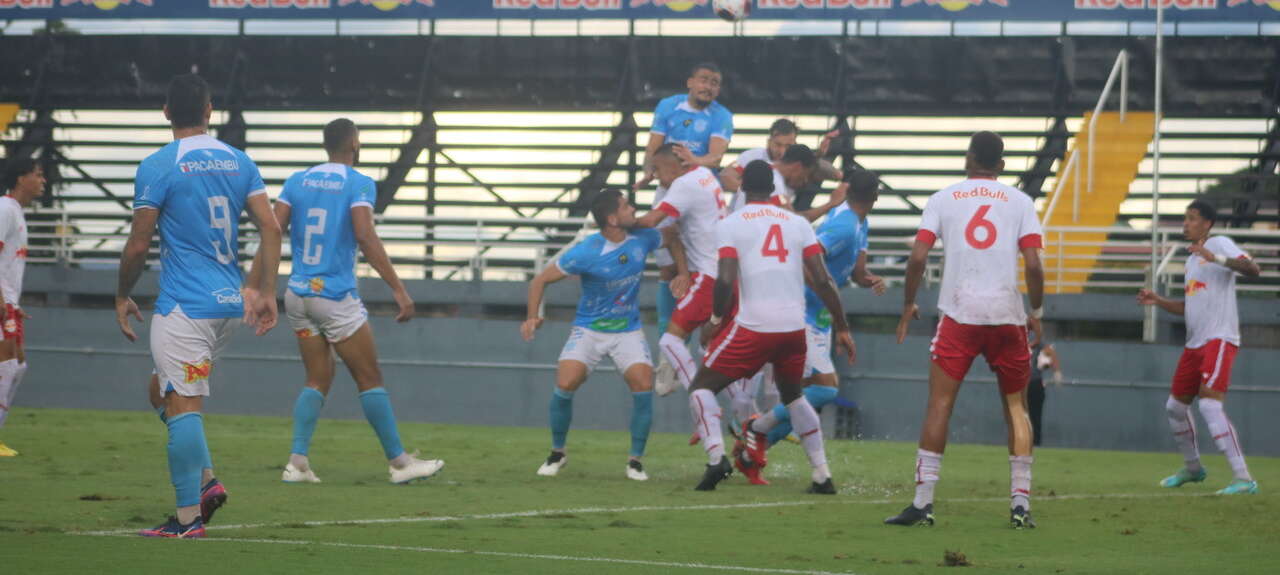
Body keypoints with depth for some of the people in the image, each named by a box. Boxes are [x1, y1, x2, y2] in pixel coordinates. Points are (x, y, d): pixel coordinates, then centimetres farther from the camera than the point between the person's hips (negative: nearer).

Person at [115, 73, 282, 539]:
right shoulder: (239, 162, 8)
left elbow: (139, 244, -8)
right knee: (169, 392, 21)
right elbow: (270, 228, 3)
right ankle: (206, 480, 8)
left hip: (184, 308, -7)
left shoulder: (158, 167, -8)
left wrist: (122, 297, 6)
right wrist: (265, 292, 7)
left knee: (182, 406, -5)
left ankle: (188, 518, -6)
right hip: (230, 302, 7)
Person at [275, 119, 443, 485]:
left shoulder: (297, 181, 7)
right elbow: (365, 238, -18)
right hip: (337, 297, -5)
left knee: (317, 381, 11)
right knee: (370, 380, 4)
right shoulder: (359, 185, -7)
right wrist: (398, 289, -18)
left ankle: (298, 462, -1)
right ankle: (399, 462, 9)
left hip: (298, 294, 5)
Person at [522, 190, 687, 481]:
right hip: (589, 329, -3)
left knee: (643, 384, -19)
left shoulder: (642, 238, -9)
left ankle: (636, 459, -2)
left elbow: (672, 238, 14)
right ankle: (557, 453, 5)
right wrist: (533, 316, -24)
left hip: (627, 331, 3)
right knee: (565, 384, -20)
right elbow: (541, 280, -12)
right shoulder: (586, 253, -21)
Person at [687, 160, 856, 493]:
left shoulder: (730, 225, 1)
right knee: (793, 396, 27)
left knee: (703, 388, 10)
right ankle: (822, 476, 21)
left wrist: (716, 319, 7)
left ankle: (716, 457, -14)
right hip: (795, 327, 4)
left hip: (753, 326, -4)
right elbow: (822, 281, 6)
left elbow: (726, 281, -10)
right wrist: (842, 328, 14)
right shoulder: (798, 224, 11)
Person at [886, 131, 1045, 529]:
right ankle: (1021, 505, 7)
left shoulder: (944, 199, 6)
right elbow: (1033, 264, -3)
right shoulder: (1020, 202, 6)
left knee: (939, 405, 0)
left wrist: (908, 305, 12)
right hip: (1007, 315, 1)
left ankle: (922, 503, -8)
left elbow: (918, 257, -1)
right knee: (1016, 407, 12)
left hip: (959, 314, -1)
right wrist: (1037, 312, 11)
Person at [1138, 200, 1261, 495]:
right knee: (1175, 405, 17)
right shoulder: (1192, 259, 21)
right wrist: (1157, 301, 15)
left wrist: (1215, 258, -34)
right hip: (1195, 343, 10)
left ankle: (1243, 478, -25)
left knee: (1210, 403, -23)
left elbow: (1252, 269, -22)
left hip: (1219, 338, -10)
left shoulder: (1220, 244, -5)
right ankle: (1193, 467, 37)